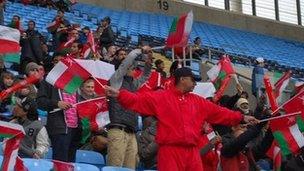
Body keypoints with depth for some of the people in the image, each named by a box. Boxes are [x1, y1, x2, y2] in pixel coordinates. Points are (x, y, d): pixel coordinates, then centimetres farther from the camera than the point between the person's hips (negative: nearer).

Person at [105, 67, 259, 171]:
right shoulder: (161, 97, 2)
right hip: (170, 151, -5)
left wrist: (241, 118, 20)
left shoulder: (198, 101, 18)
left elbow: (218, 112, 22)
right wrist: (119, 94, -21)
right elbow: (138, 100, -6)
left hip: (192, 152, 5)